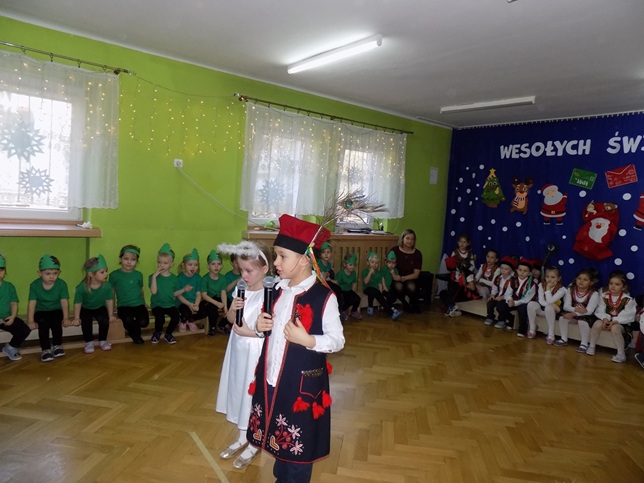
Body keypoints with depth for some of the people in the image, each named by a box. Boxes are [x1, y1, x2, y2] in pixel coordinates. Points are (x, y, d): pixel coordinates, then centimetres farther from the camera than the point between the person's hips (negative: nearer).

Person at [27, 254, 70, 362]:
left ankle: (57, 346, -9)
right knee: (43, 323, -29)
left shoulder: (62, 284, -12)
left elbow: (64, 302, -14)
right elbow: (32, 303, -14)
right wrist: (31, 321, -20)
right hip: (41, 311, 0)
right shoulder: (34, 285, -12)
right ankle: (45, 349, -21)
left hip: (56, 310, 0)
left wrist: (66, 318, -21)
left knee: (56, 322, -29)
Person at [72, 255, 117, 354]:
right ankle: (89, 342, -2)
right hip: (85, 309, -1)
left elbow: (109, 301, -10)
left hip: (100, 308, 1)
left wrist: (111, 315, -6)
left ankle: (102, 341, 3)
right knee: (86, 322, -25)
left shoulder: (107, 286, -23)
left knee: (105, 320, -21)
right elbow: (77, 303, -17)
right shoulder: (82, 288, -28)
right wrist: (76, 318, -14)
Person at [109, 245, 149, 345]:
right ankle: (134, 334, 3)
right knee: (128, 320, -33)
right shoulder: (114, 275, 0)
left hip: (138, 304, 2)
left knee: (144, 322, -22)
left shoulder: (139, 275, 7)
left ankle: (135, 330, 17)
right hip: (123, 306, -2)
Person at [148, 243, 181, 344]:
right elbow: (153, 291, -16)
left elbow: (175, 293, 11)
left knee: (176, 316, -25)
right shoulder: (153, 277, -2)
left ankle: (168, 334, 4)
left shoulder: (174, 278, 6)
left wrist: (184, 289, -5)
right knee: (160, 318, -30)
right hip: (157, 304, -2)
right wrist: (154, 276, -21)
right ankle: (157, 333, 5)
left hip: (170, 304, 2)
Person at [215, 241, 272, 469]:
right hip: (238, 349, 7)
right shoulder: (241, 290, 0)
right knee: (239, 391, 19)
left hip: (256, 352, -7)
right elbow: (230, 319, 7)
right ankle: (242, 438, 40)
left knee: (254, 394, 8)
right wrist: (233, 309, -12)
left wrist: (249, 332, -18)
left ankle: (254, 445, 30)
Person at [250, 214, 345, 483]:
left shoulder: (324, 297, -18)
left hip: (302, 383, -6)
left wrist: (307, 340, -28)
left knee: (298, 445, 12)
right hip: (271, 379, 6)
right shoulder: (277, 290, 3)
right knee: (278, 438, 22)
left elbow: (337, 341, -14)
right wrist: (261, 327, -6)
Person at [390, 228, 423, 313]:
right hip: (397, 279, 0)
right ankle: (405, 303, 0)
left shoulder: (417, 254, -2)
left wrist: (404, 278, -21)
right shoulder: (394, 250, -5)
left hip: (410, 279, 1)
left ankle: (414, 305, 1)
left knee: (411, 286, -33)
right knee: (398, 286, -35)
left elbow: (416, 274, -4)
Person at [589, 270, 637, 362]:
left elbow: (628, 316, -15)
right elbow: (600, 311, -2)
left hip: (621, 323, -4)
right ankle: (591, 347, -10)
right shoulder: (605, 296, -1)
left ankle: (621, 354, -22)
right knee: (597, 323, -26)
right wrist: (605, 319, -23)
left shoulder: (628, 299, -11)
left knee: (615, 328, -35)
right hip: (607, 320, 4)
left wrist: (615, 321, -27)